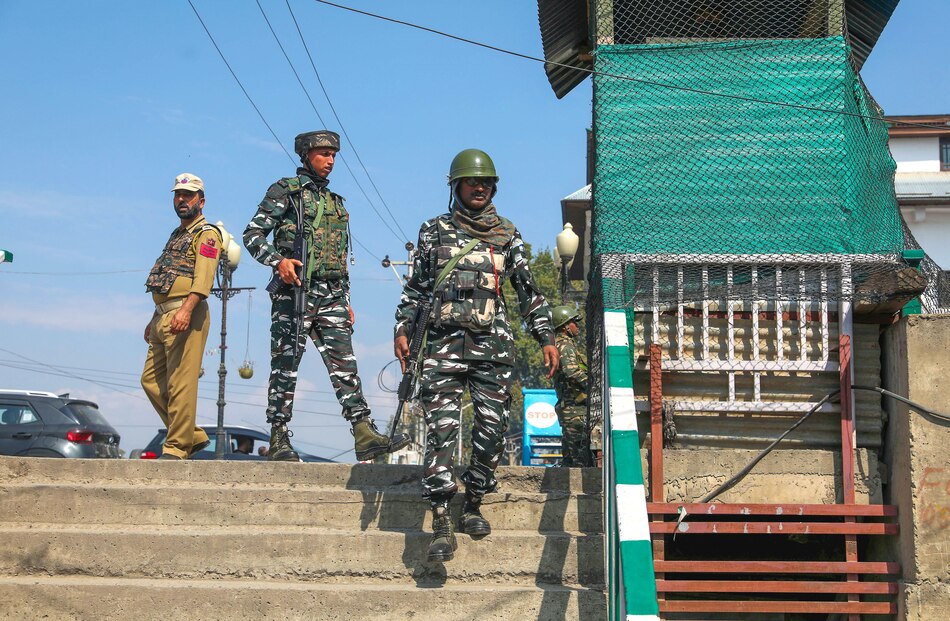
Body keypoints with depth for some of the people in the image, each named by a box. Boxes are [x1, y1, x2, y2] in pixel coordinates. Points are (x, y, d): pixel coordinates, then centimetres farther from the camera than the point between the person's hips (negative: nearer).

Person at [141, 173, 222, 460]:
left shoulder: (206, 234, -3)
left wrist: (186, 310, -30)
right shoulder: (177, 235, 26)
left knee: (181, 383, -10)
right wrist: (155, 319, 25)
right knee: (151, 380, 9)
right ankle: (193, 435, 14)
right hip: (164, 317, 10)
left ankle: (177, 447, -7)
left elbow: (203, 278, -18)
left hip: (187, 315, -10)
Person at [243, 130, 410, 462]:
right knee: (285, 367, -2)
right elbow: (252, 235, -4)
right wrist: (278, 260, -21)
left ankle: (365, 435, -11)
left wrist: (346, 301, 19)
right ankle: (279, 440, 3)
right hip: (294, 293, -6)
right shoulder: (284, 191, 3)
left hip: (331, 297, 6)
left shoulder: (335, 202, 23)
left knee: (344, 364, -4)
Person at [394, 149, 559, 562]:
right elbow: (416, 287, 14)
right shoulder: (434, 232, 13)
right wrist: (403, 328, 2)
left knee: (492, 427, -2)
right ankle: (440, 523, -11)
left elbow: (529, 291, 16)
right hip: (443, 342, -1)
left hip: (493, 344, 2)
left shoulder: (508, 236, 15)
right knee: (442, 427, -10)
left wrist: (546, 337, 9)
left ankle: (473, 505, 16)